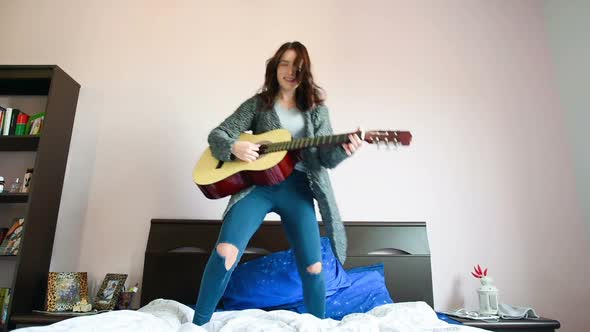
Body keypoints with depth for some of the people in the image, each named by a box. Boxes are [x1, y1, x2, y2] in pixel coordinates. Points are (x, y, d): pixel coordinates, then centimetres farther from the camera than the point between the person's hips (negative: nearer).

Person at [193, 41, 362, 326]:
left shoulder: (316, 109, 11)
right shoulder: (257, 104, 9)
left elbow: (327, 158, 4)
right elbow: (216, 135, 7)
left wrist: (343, 150, -20)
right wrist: (234, 147, -16)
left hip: (297, 188, 1)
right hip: (257, 183, -1)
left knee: (313, 267, -2)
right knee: (225, 251, -19)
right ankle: (199, 323, 2)